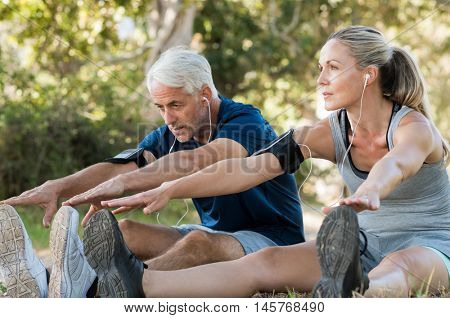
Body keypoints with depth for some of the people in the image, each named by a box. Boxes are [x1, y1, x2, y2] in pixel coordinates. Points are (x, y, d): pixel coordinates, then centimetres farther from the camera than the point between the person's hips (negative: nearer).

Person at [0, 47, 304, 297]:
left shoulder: (246, 122, -15)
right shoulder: (171, 136, 6)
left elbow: (198, 162, -35)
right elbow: (118, 166, -10)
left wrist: (125, 182, -47)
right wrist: (56, 187, -27)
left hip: (274, 242, -8)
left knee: (201, 241, -38)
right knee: (124, 231, -9)